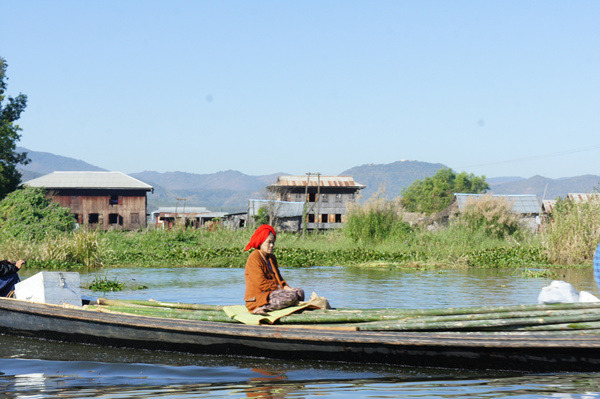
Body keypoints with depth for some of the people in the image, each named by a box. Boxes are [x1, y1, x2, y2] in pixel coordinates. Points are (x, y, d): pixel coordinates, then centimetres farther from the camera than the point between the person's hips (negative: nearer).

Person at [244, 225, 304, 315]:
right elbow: (261, 283, -19)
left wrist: (286, 287, 0)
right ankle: (262, 308, -27)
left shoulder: (272, 258, 19)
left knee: (300, 292, -3)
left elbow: (278, 277, 23)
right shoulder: (254, 258, -12)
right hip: (258, 297, -10)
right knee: (292, 296, -26)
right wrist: (281, 289, -15)